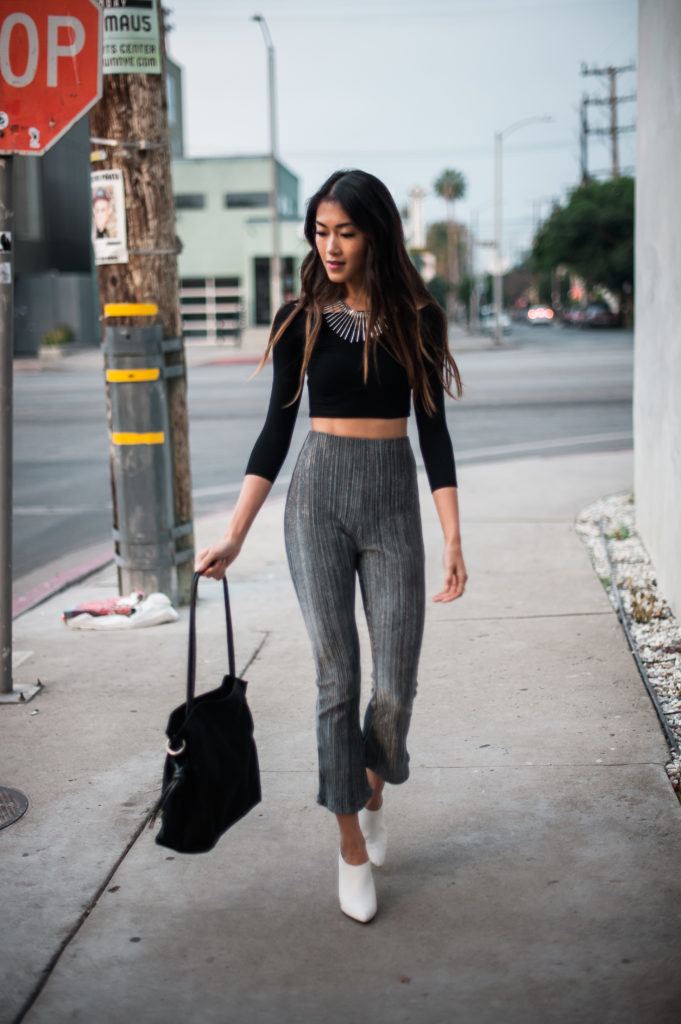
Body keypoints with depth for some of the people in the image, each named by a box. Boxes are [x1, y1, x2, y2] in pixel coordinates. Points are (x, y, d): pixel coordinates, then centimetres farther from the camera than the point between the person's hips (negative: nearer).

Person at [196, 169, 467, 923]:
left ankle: (374, 787, 31)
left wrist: (453, 536, -4)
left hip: (394, 499, 0)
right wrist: (233, 536, -1)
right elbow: (277, 430, 4)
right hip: (318, 497, 0)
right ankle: (352, 846, 13)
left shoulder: (415, 318, 3)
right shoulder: (300, 320, 3)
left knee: (395, 685, -2)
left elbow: (432, 430, 3)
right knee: (337, 677, -1)